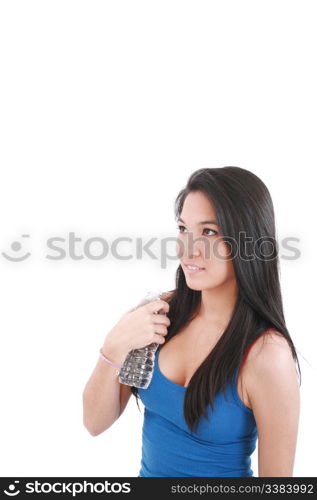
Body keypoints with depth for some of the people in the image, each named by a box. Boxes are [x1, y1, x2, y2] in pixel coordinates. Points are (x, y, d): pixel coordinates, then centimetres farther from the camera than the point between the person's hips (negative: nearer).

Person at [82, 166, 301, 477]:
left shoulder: (266, 354, -28)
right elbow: (95, 423, -11)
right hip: (148, 471, 4)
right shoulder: (163, 310, -13)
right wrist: (115, 347, -25)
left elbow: (277, 475, -18)